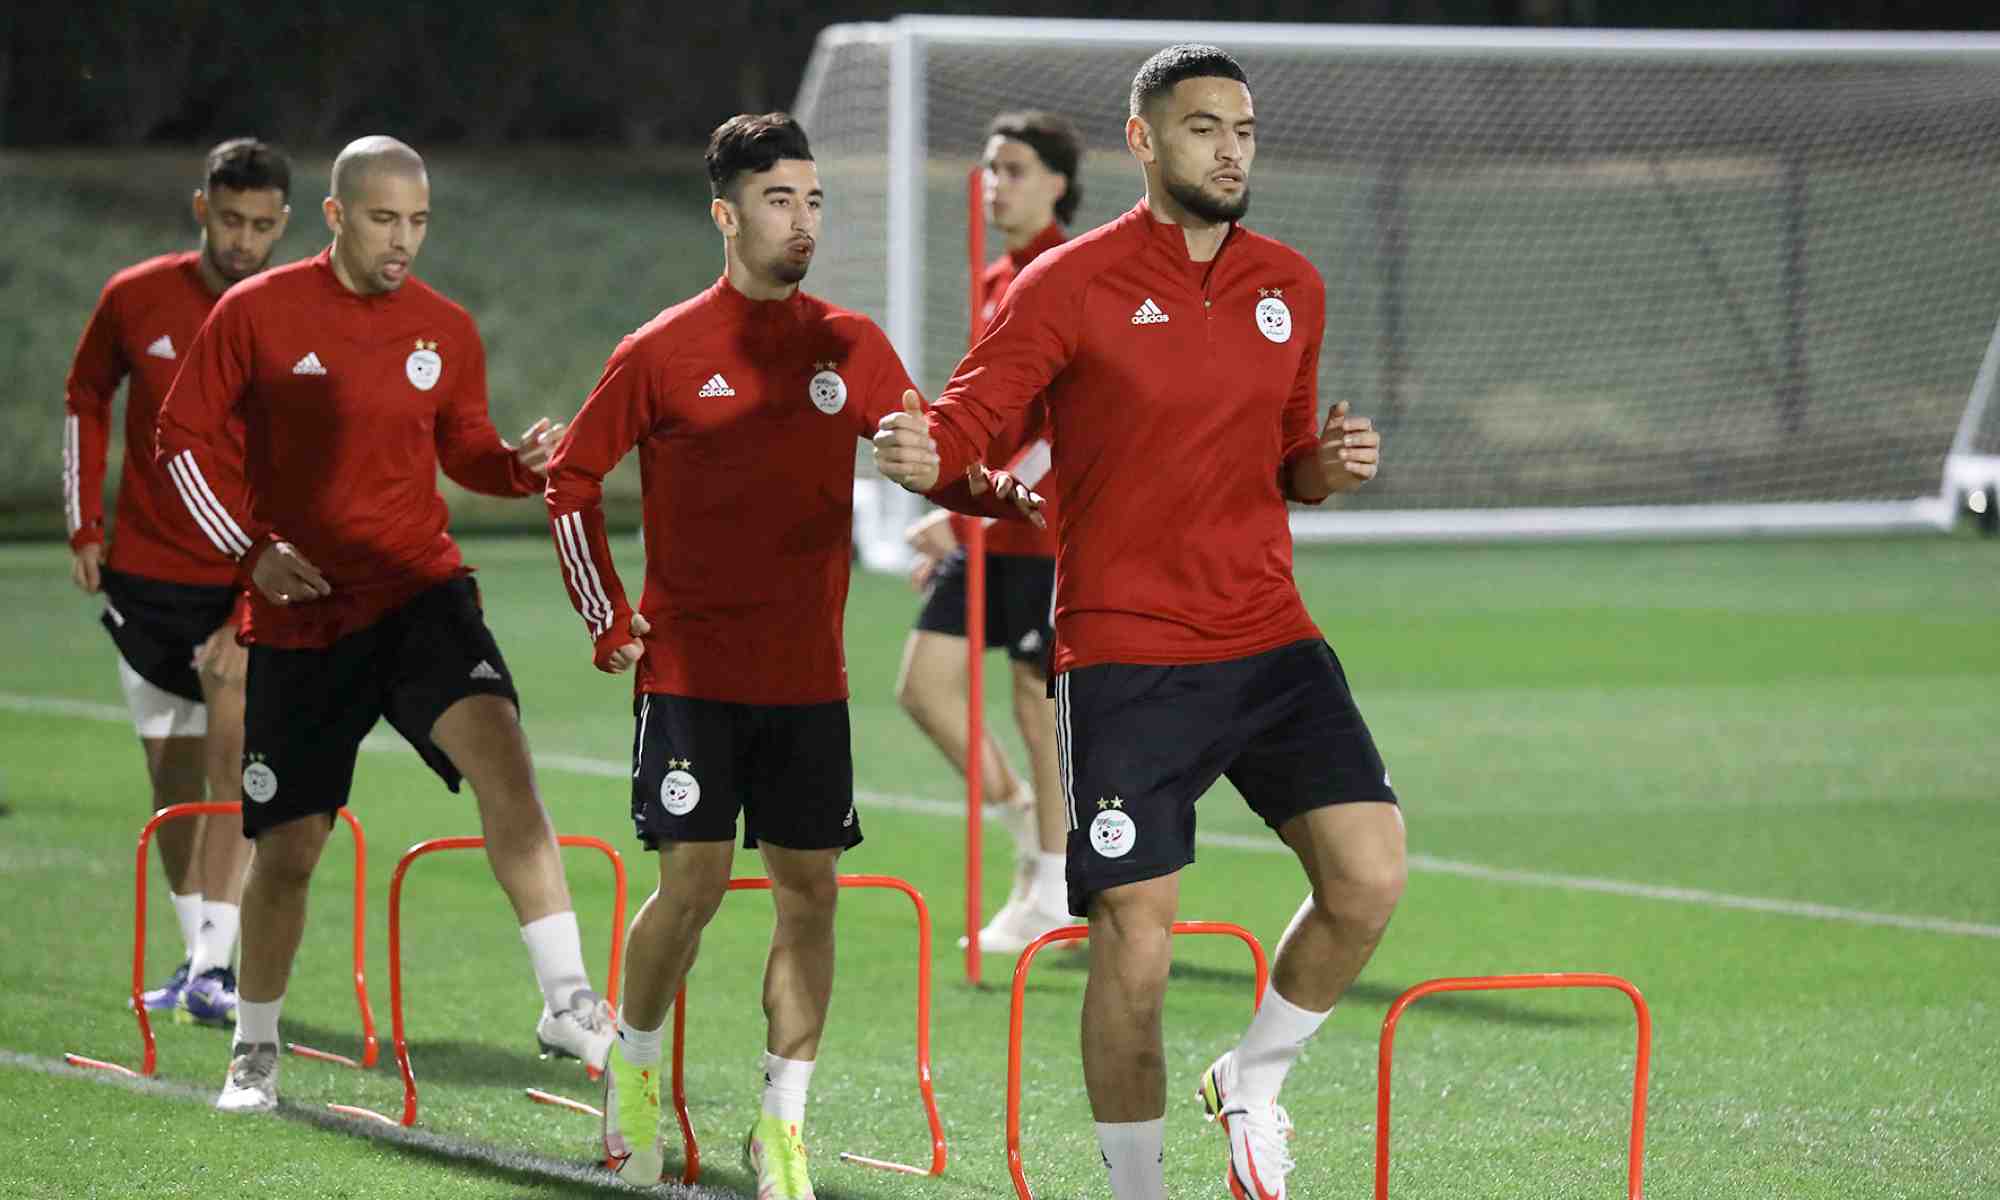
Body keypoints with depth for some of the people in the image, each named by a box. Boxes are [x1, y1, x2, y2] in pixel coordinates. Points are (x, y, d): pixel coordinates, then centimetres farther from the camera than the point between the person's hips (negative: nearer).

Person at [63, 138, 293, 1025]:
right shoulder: (136, 299, -3)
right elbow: (85, 399, 15)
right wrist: (83, 528, 8)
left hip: (251, 584, -3)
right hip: (148, 576, 3)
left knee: (232, 758, -17)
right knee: (173, 775, 7)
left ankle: (217, 967, -20)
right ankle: (197, 955, 19)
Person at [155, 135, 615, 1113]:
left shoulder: (446, 331, 3)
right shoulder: (256, 313, -4)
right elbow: (184, 438, 2)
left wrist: (521, 465, -7)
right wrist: (250, 550, -8)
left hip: (418, 588, 1)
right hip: (298, 617, -1)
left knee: (499, 750, -26)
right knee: (287, 847, 5)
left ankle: (566, 1002, -29)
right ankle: (254, 1048, 30)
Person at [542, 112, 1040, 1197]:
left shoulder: (850, 347, 5)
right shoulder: (663, 353, -3)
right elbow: (572, 477, 6)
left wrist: (1006, 495, -11)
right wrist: (607, 619, 0)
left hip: (808, 678, 3)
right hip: (690, 670, -3)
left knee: (809, 892, 1)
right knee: (694, 880, -9)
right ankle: (632, 1069, 16)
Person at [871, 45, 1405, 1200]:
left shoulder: (1291, 286, 10)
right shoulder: (1072, 286, -5)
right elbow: (963, 425, -8)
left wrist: (1331, 466, -2)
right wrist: (919, 455, -31)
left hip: (1272, 642, 4)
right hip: (1126, 659, -4)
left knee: (1368, 875, -11)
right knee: (1135, 943, -7)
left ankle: (1255, 1081, 15)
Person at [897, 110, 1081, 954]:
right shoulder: (997, 282, 14)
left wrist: (969, 512, -25)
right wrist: (953, 530, 21)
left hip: (1045, 532, -8)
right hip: (983, 534, 8)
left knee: (1040, 707, -1)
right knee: (924, 686, 3)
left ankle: (1051, 897, 10)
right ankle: (1028, 825, 20)